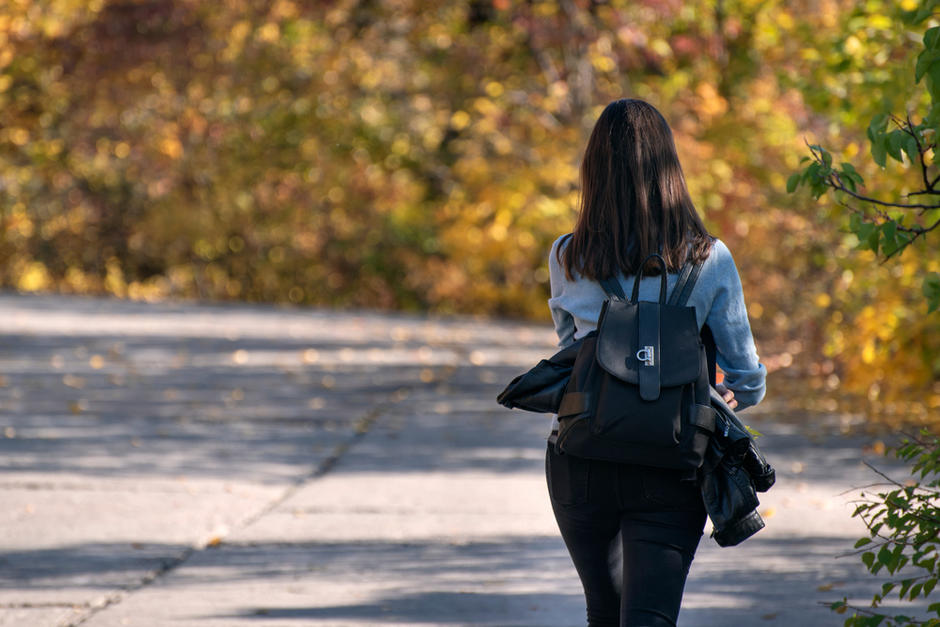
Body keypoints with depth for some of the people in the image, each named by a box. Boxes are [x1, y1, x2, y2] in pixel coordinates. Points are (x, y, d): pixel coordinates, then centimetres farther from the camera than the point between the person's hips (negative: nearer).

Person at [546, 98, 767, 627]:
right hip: (669, 475, -2)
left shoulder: (567, 260, -4)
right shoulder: (710, 261, -8)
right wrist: (740, 396, 23)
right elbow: (747, 379, 1)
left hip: (580, 464, 2)